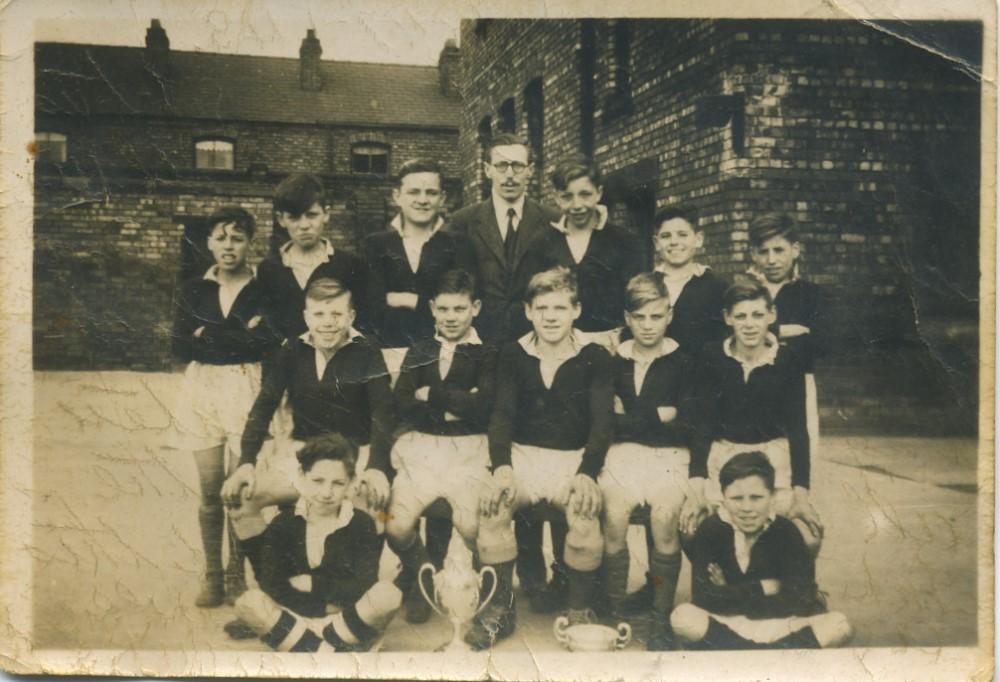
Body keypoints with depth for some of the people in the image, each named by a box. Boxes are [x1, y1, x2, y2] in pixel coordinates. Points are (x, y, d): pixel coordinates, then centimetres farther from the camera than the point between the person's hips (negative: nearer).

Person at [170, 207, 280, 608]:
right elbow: (181, 347, -1)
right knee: (210, 489, 5)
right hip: (202, 391, 3)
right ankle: (212, 575, 16)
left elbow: (270, 344, -13)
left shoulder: (265, 289, 0)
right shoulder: (193, 290, 9)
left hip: (248, 392, -3)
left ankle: (239, 572, 11)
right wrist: (240, 337, -9)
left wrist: (208, 335, -7)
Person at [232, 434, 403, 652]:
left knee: (388, 594, -29)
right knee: (248, 603, -27)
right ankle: (335, 649, -26)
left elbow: (364, 587, -16)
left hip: (346, 621, -1)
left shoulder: (362, 524, -4)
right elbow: (272, 587, -12)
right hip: (294, 619, 1)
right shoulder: (283, 523, -1)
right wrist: (326, 607, -17)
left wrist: (308, 583, -11)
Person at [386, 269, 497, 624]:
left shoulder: (487, 354, 8)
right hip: (420, 448, 3)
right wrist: (459, 404, -6)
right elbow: (403, 405, 3)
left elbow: (484, 405, -9)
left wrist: (431, 394, -1)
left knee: (471, 525, -26)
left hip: (469, 450, -3)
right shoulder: (419, 352, 18)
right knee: (397, 527, -19)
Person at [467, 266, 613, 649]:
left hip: (575, 457, -1)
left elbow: (602, 421, -7)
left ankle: (579, 611, -7)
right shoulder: (513, 355, 5)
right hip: (522, 453, 2)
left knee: (585, 515, -31)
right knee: (491, 507, -28)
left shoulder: (595, 358, 0)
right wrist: (501, 468, -21)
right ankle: (500, 609, -8)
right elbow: (502, 414, -3)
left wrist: (587, 474, -24)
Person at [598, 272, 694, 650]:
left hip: (668, 452, -1)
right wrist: (656, 417, -2)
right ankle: (615, 611, -6)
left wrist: (630, 419, -4)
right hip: (621, 451, 1)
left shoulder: (683, 361, 5)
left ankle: (662, 619, -9)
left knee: (665, 518, -26)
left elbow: (687, 427, -1)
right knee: (615, 516, -24)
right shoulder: (613, 359, 10)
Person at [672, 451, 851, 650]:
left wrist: (729, 594, -16)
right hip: (729, 624, -1)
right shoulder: (711, 530, -11)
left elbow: (800, 601, -18)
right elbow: (703, 598, -21)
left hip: (782, 627, 1)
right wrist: (762, 588, -16)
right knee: (683, 617, -32)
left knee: (839, 626, -25)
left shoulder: (785, 531, -9)